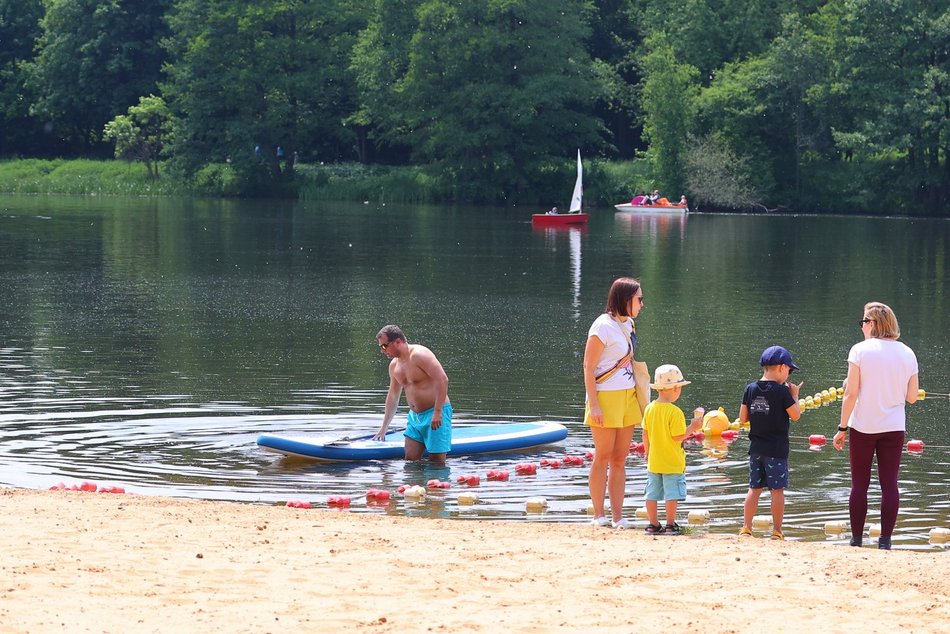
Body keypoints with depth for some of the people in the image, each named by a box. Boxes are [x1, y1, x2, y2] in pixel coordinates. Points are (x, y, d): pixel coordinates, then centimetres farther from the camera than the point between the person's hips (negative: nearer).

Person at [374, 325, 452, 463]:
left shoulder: (419, 354, -15)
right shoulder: (394, 365, 12)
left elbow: (443, 380, -22)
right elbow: (393, 397, 24)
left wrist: (437, 412, -25)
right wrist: (383, 429, 26)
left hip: (436, 413, -8)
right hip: (415, 416, 8)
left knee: (436, 462, -9)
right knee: (410, 461, 1)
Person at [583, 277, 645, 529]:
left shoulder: (628, 324, 12)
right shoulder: (603, 326, -12)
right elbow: (588, 368, -13)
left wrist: (639, 396, 14)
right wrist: (594, 405, -17)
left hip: (628, 395, 7)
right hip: (606, 396, -7)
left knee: (620, 460, 7)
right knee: (603, 458, -1)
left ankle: (617, 516, 8)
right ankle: (599, 515, 6)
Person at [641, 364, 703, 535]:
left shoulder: (649, 409, 0)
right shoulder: (675, 412, -19)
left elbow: (645, 435, 8)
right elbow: (678, 437, -19)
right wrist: (692, 427, -6)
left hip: (653, 462, 6)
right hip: (672, 463, -6)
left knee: (652, 494, 10)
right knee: (672, 495, 2)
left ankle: (653, 524, 16)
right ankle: (670, 525, 5)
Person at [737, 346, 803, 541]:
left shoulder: (750, 389, 3)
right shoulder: (782, 391, -12)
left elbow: (743, 418, 6)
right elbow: (795, 415, -7)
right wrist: (795, 396, 5)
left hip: (756, 448, 5)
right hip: (777, 449, -5)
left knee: (754, 488, 11)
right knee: (777, 489, 2)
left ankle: (746, 528, 9)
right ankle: (777, 531, 6)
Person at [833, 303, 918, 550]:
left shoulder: (860, 350, -8)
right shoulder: (907, 354, 2)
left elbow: (851, 393, -11)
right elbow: (912, 397, 5)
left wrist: (842, 428, -5)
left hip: (863, 427, -2)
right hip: (894, 427, 2)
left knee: (859, 484, 5)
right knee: (889, 483, 4)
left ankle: (856, 540, 7)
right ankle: (885, 540, 2)